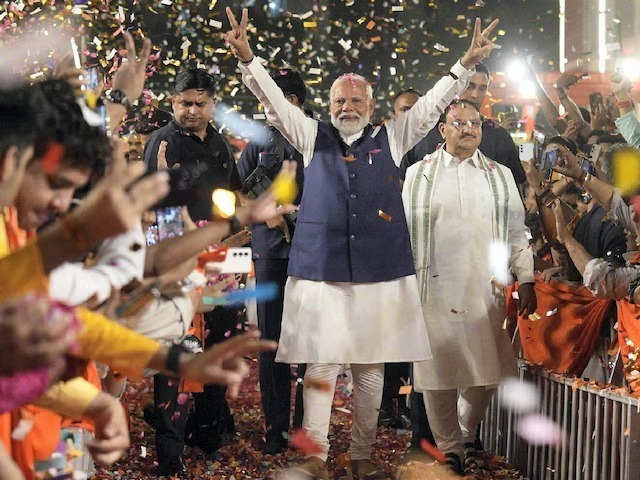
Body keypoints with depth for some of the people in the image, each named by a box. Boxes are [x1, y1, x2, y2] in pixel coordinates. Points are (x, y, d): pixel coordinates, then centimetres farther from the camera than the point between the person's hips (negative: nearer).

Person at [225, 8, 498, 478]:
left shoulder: (391, 139, 11)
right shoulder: (314, 137, 10)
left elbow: (433, 103, 8)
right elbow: (275, 100, 1)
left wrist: (466, 64, -2)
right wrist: (247, 59, -11)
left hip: (381, 273, 1)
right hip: (321, 271, -1)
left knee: (371, 369, 7)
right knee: (320, 366, -1)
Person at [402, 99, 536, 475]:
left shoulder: (500, 176, 14)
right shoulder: (419, 174, 9)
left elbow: (517, 233, 11)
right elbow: (404, 231, 7)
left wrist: (526, 281, 3)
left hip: (485, 289, 1)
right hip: (434, 289, -1)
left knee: (486, 373, 1)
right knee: (438, 372, 0)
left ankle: (467, 435, 26)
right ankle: (449, 447, 16)